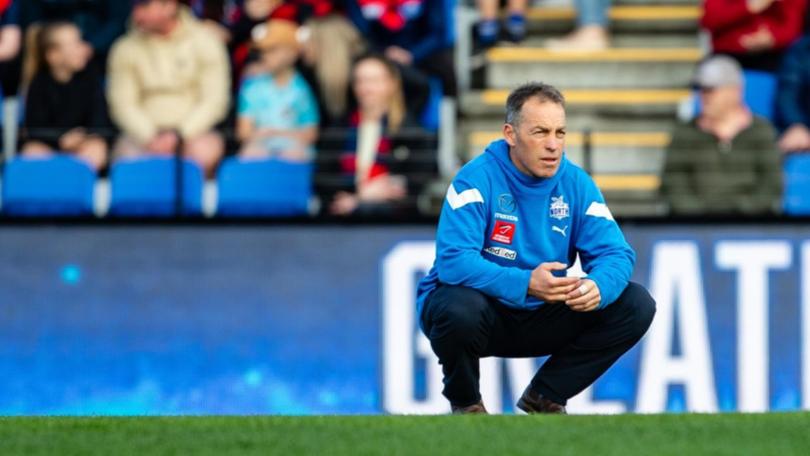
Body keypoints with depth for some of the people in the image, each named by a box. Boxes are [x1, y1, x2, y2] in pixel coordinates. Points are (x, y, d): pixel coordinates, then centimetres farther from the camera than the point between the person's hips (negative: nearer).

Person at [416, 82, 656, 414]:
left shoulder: (576, 183, -3)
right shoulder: (478, 178, -18)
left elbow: (615, 253, -8)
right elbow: (453, 261, -29)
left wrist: (597, 287, -33)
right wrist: (525, 284, -42)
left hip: (539, 318, 5)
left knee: (636, 306, -10)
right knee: (459, 308, -39)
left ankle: (545, 396, 6)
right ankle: (465, 403, -5)